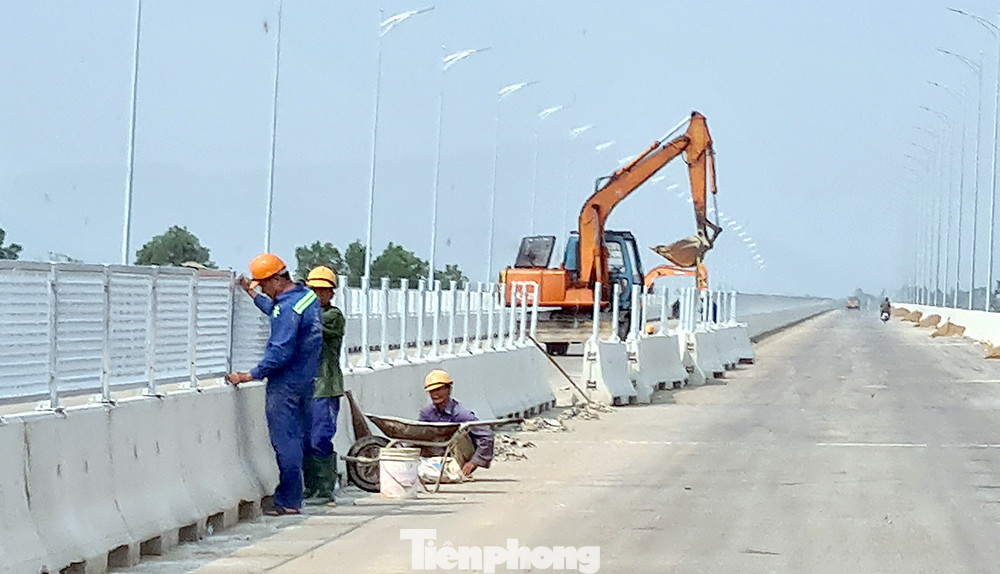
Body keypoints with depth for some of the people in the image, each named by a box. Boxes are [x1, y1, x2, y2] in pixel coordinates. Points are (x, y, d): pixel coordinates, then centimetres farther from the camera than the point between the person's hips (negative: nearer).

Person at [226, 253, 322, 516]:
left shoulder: (288, 308, -21)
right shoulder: (307, 296, 9)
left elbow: (280, 352, -25)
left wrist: (251, 375, -21)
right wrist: (253, 294, 33)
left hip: (285, 385, -10)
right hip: (305, 381, 10)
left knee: (285, 443, -4)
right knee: (298, 440, 13)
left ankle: (287, 501, -1)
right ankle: (294, 497, 19)